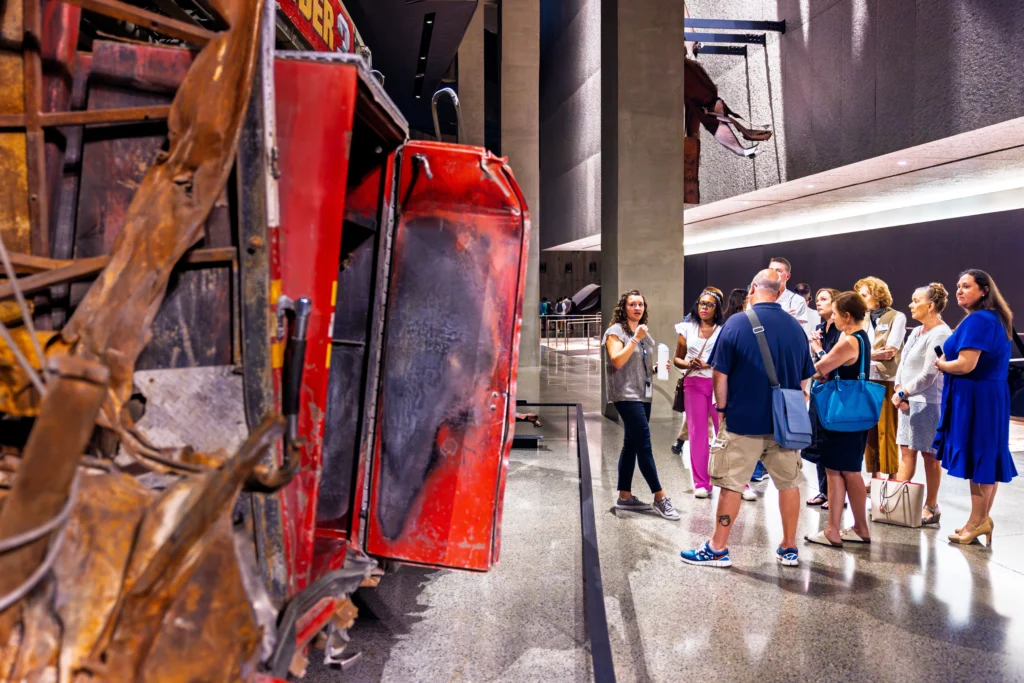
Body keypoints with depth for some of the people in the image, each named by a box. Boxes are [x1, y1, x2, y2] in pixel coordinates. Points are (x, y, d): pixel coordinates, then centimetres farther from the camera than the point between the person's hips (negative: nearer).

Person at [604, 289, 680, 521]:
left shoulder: (644, 333, 17)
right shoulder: (616, 331, -6)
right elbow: (617, 362, -19)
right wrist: (635, 338, -20)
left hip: (643, 395, 8)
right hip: (626, 395, -8)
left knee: (631, 444, 10)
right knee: (644, 445, -10)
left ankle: (625, 496, 15)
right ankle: (660, 497, -6)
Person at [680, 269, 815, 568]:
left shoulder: (736, 323, -11)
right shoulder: (796, 327, 1)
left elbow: (720, 376, -10)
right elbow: (804, 380, 8)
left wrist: (723, 409, 3)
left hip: (743, 421, -4)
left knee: (731, 485, 5)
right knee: (788, 483, 15)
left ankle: (718, 549, 13)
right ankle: (789, 549, 25)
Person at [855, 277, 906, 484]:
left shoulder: (897, 317, -1)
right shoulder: (863, 319, 14)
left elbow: (890, 352, -10)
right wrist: (875, 353, -11)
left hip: (887, 381, -5)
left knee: (887, 431, -5)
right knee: (869, 430, 6)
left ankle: (891, 478, 3)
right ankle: (875, 476, 15)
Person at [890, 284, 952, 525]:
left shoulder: (940, 334, -14)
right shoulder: (916, 331, 14)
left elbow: (929, 375, -18)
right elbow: (903, 364, 12)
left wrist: (903, 393, -13)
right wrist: (899, 390, -2)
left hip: (928, 402, -8)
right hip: (908, 400, 8)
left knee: (929, 455, 1)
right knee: (906, 452, 11)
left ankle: (931, 508, 11)